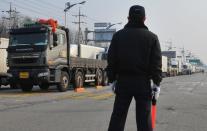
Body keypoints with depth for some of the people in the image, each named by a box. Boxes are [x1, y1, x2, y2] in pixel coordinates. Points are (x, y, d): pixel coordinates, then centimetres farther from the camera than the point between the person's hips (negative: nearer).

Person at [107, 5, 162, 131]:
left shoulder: (118, 35, 4)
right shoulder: (152, 37, 1)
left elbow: (111, 60, 3)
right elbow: (156, 63, -3)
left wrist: (112, 80, 10)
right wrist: (157, 83, 2)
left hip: (123, 81, 1)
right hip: (143, 82, -1)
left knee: (118, 116, 8)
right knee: (144, 117, 5)